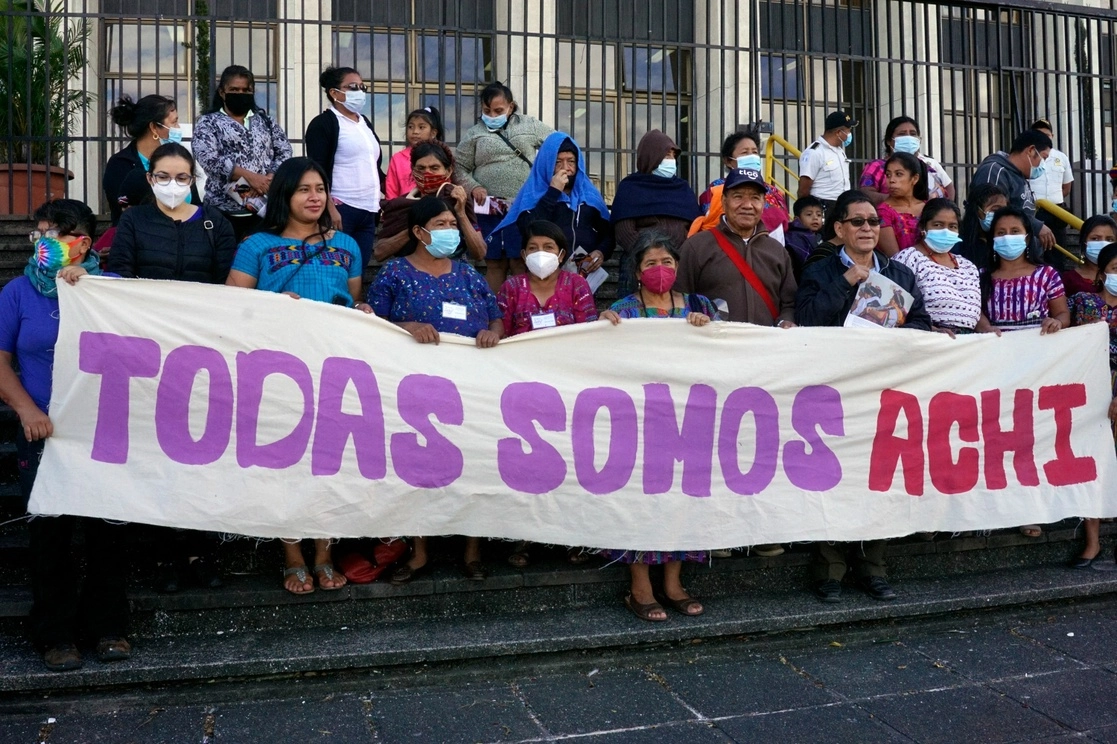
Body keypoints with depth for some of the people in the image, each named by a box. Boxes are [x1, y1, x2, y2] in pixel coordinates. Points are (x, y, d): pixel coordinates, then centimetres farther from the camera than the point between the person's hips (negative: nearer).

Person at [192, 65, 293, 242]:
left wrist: (270, 178, -11)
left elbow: (284, 151, 8)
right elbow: (209, 158, -8)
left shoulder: (264, 120, 18)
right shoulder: (208, 122, 7)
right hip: (226, 209, -3)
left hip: (266, 207, 3)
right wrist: (249, 176, -18)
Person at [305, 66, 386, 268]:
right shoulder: (323, 123, -2)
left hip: (368, 212, 7)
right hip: (341, 210, -7)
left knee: (359, 272, 5)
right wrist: (330, 209, -19)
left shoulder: (365, 123, 20)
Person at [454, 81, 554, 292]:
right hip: (489, 210, 1)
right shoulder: (474, 133, 8)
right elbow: (459, 167, 8)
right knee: (494, 265, 8)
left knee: (521, 263, -1)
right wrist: (473, 187, -9)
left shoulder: (529, 125, 8)